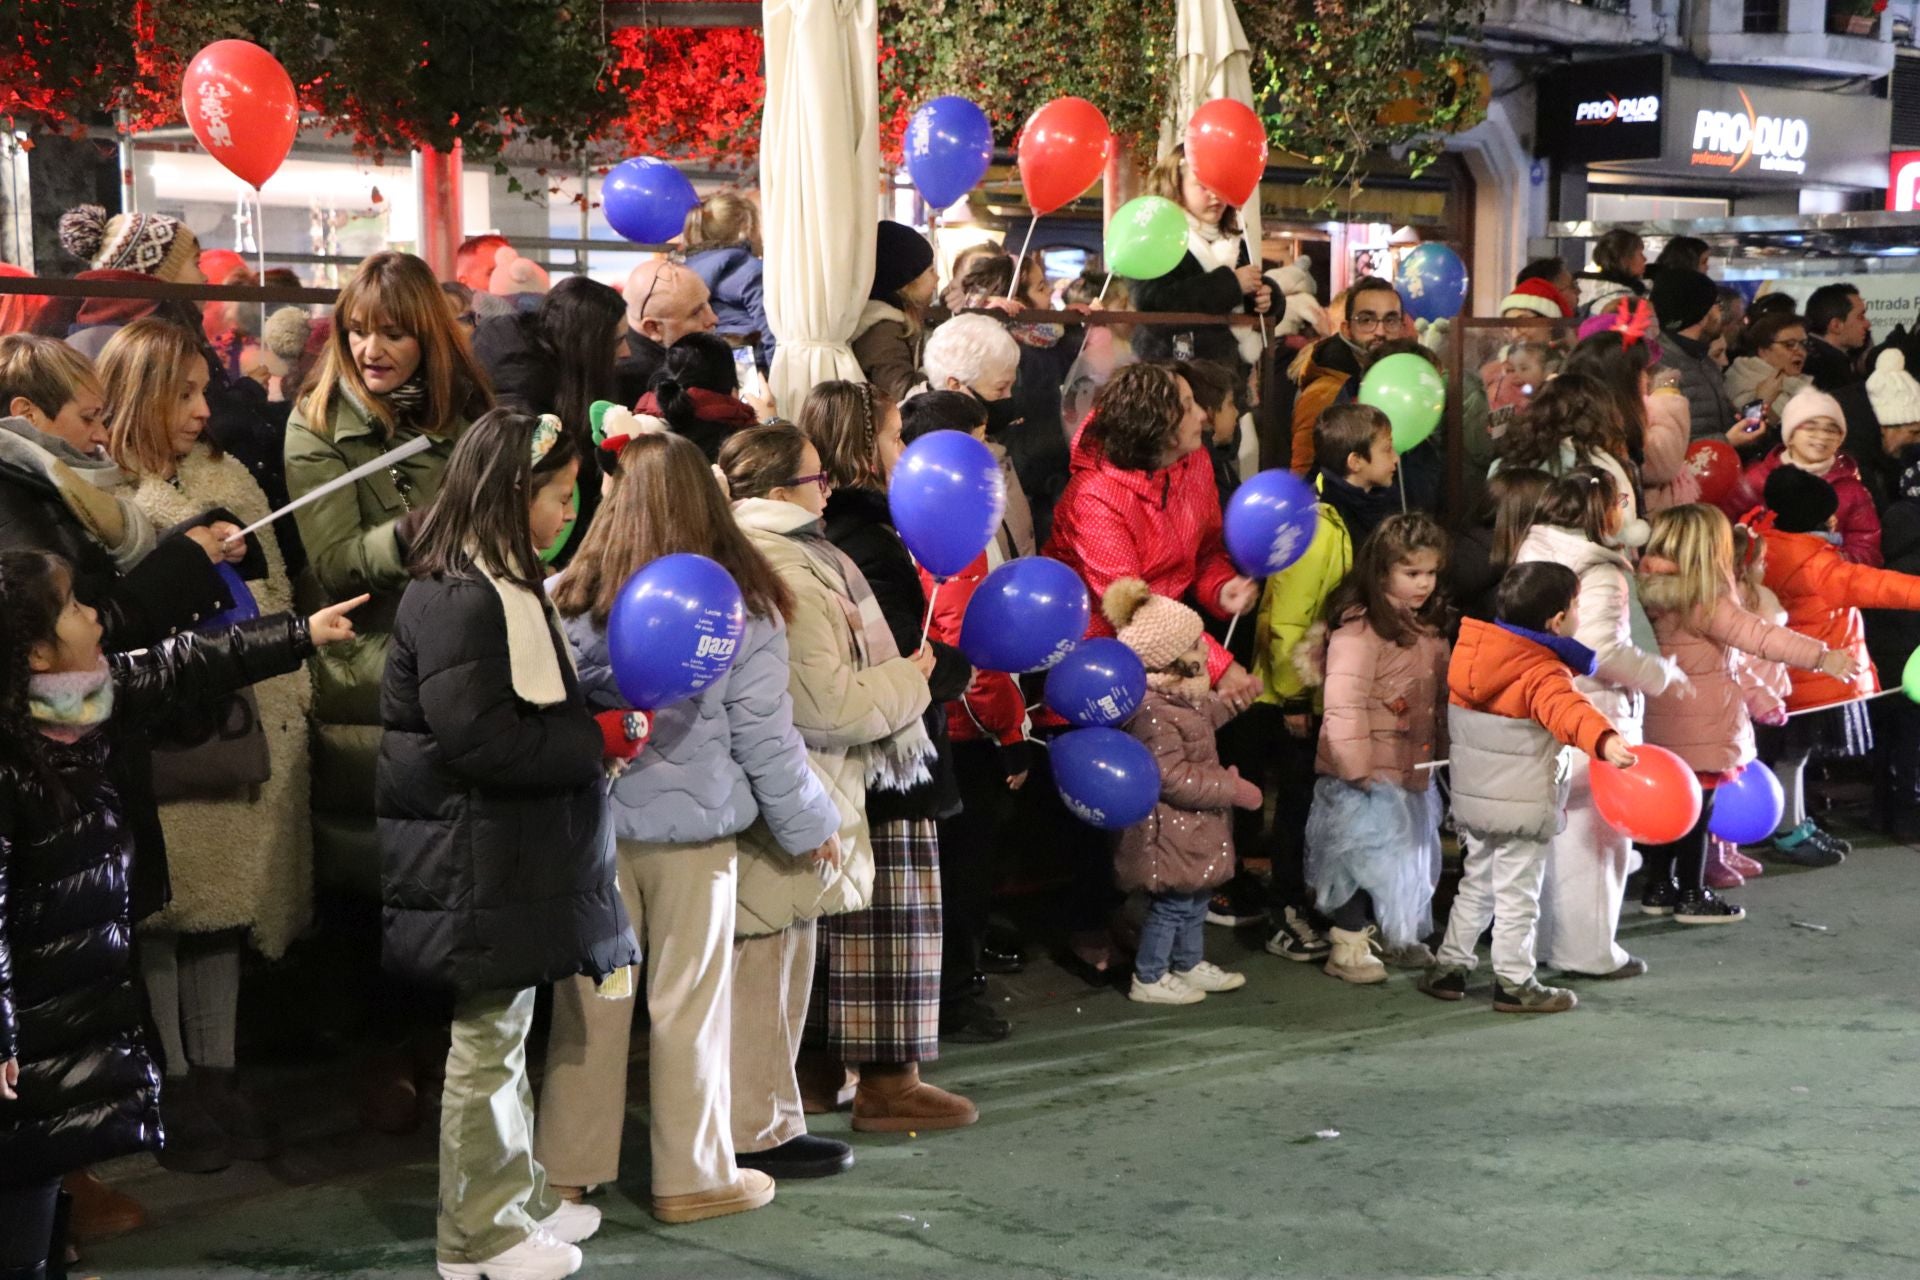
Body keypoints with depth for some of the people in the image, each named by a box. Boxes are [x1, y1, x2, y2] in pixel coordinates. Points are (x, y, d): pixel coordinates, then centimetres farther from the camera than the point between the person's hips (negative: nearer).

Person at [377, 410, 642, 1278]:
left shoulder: (506, 584, 14)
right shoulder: (458, 596, -19)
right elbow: (480, 737, -25)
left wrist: (596, 730, 8)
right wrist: (599, 740, -18)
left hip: (517, 858, 10)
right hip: (478, 864, -10)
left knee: (507, 1033, 18)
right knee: (487, 1041, 0)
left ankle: (520, 1197, 29)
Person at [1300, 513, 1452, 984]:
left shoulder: (1430, 628, 10)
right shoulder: (1358, 629, -20)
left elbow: (1440, 697, 20)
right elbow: (1344, 704, -24)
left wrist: (1445, 751, 15)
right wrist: (1356, 766, -23)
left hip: (1414, 771, 9)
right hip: (1367, 778, -9)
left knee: (1412, 854, 18)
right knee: (1365, 857, -2)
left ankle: (1396, 938, 34)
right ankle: (1348, 946, 12)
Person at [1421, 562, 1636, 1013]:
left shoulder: (1470, 651, 1)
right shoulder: (1543, 674, -22)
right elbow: (1567, 709, -43)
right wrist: (1604, 739, -58)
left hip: (1470, 797, 7)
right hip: (1522, 804, -7)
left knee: (1476, 883, 21)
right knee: (1517, 895, 4)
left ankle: (1447, 967, 25)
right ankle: (1514, 984, 11)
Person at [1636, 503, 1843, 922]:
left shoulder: (1654, 595, 4)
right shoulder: (1706, 604, -20)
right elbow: (1759, 636, -27)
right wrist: (1822, 656, -29)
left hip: (1664, 729, 8)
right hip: (1700, 729, -8)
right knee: (1696, 810, 2)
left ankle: (1658, 887, 24)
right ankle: (1691, 896, 10)